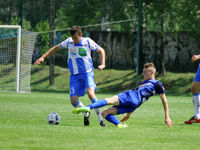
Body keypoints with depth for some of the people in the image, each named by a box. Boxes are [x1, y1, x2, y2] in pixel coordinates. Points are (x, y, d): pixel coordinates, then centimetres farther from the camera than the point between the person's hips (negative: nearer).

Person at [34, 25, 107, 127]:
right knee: (74, 100, -9)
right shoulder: (69, 42, 0)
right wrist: (43, 57, 10)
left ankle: (100, 118, -20)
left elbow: (101, 50, 7)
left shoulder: (88, 42, -7)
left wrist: (103, 64, -7)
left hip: (87, 73, -3)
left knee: (91, 93, -29)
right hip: (75, 75, 3)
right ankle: (86, 114, 22)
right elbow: (56, 48, 15)